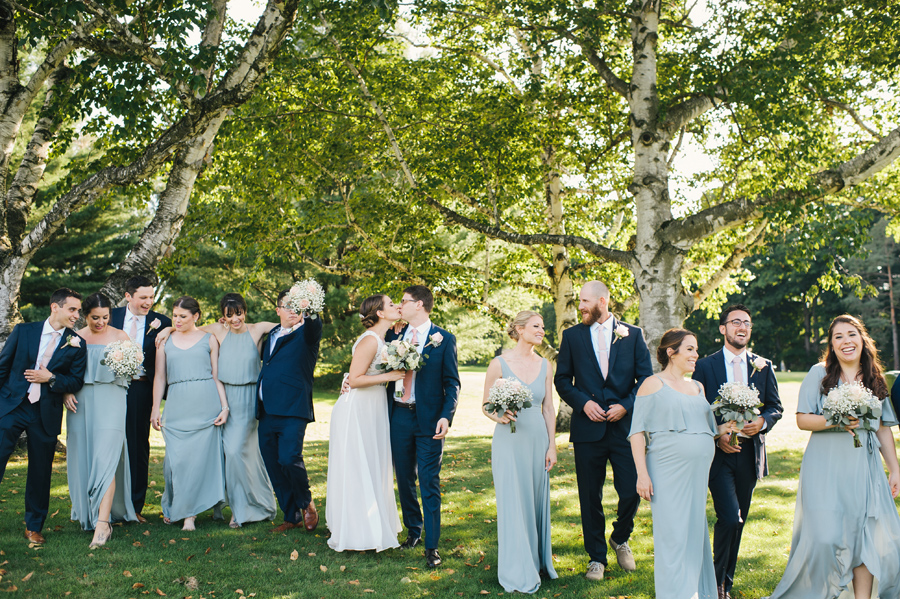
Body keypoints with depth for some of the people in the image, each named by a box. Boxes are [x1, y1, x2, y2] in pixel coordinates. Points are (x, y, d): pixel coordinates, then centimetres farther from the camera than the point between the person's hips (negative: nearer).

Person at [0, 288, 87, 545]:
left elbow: (76, 382, 0)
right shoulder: (23, 331, 1)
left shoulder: (76, 345, 1)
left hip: (46, 414, 1)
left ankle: (33, 527, 24)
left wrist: (51, 378, -16)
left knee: (41, 471, 9)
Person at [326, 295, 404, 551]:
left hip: (374, 409, 9)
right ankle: (356, 533, 8)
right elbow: (355, 379, -21)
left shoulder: (385, 338, 8)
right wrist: (389, 376, -19)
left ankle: (375, 525, 27)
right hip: (357, 410, -9)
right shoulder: (370, 341, -19)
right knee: (356, 470, -1)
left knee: (375, 468, 15)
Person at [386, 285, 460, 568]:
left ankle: (431, 545, 5)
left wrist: (446, 416, -16)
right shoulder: (393, 335, 10)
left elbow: (452, 383, -4)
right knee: (404, 479, 14)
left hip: (428, 419, -4)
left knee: (429, 484, -2)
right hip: (398, 415, 5)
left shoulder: (444, 339, -3)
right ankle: (413, 530, 33)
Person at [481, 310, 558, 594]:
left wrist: (552, 445, 5)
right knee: (513, 503, -1)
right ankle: (519, 572, 10)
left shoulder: (545, 365, 6)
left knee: (537, 500, 11)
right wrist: (499, 416, -21)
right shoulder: (499, 363, -6)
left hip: (538, 439, 4)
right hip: (509, 440, -4)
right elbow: (486, 405, 0)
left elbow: (548, 408, 9)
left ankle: (538, 561, 28)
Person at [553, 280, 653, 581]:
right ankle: (596, 557, 21)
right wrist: (584, 403, -10)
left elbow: (645, 378, 3)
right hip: (588, 428, 1)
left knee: (632, 491, -3)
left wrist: (626, 405, -10)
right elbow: (562, 379, 6)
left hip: (625, 425, 0)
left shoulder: (633, 335, 4)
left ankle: (620, 539, 27)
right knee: (590, 497, 6)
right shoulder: (572, 336, 6)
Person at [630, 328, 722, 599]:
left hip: (698, 472, 6)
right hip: (668, 472, -6)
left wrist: (727, 427, 9)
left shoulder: (698, 387, 18)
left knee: (696, 532, 9)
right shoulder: (653, 384, 0)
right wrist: (642, 473, -14)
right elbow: (637, 432, -5)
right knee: (673, 534, -7)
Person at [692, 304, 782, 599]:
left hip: (749, 453, 4)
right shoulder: (705, 366, -1)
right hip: (718, 452, -4)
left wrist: (762, 421, -11)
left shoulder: (763, 367, 8)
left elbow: (776, 406, 10)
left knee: (738, 521, 12)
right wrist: (716, 436, -13)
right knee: (729, 518, -16)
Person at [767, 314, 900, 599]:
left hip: (864, 467, 3)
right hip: (826, 468, -3)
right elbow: (802, 420, -4)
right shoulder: (819, 373, 0)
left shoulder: (875, 378, 11)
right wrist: (835, 421, -20)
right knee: (824, 536, -6)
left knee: (868, 535, -1)